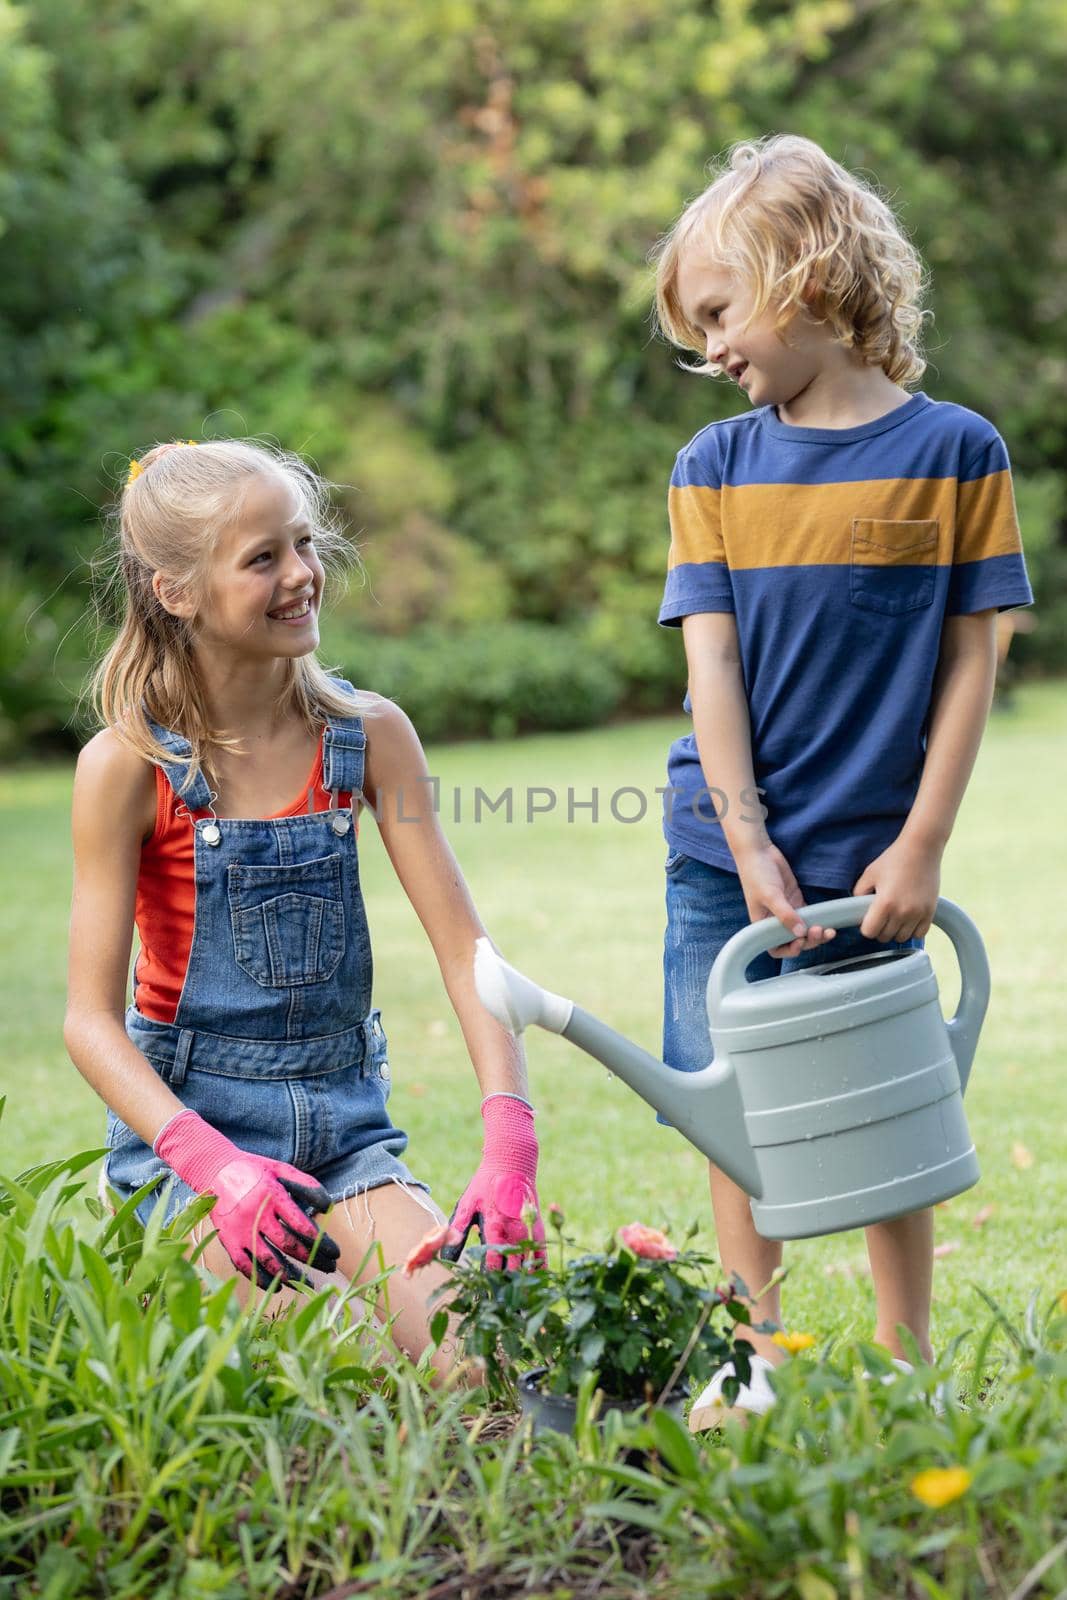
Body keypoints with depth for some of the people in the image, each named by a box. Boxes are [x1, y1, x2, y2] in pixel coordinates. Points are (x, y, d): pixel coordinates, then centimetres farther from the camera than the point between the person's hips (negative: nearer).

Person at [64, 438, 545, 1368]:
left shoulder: (369, 736, -1)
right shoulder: (129, 766, -10)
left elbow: (465, 950, -4)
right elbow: (92, 1018, -11)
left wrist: (510, 1137, -19)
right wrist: (211, 1162, -27)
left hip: (344, 1121, 3)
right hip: (187, 1123, -3)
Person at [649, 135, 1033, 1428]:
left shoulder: (952, 449, -3)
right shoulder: (713, 466, 5)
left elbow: (970, 658, -3)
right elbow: (710, 660, 0)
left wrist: (922, 846, -8)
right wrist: (750, 849, -8)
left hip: (872, 858, -3)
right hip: (725, 853, 3)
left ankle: (905, 1365, 21)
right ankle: (756, 1361, 21)